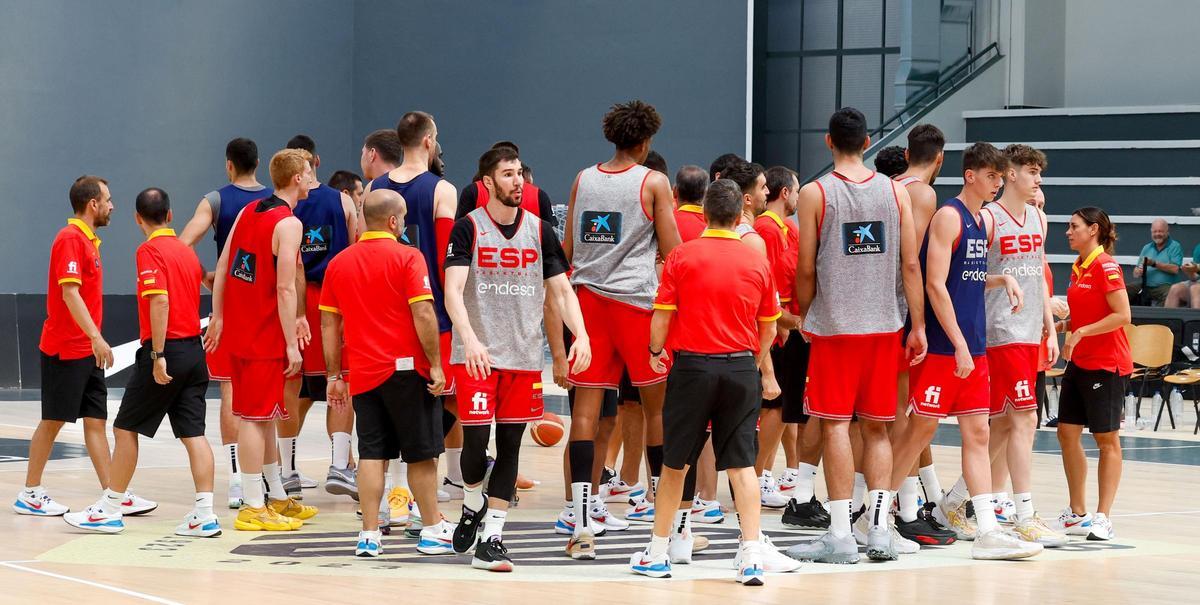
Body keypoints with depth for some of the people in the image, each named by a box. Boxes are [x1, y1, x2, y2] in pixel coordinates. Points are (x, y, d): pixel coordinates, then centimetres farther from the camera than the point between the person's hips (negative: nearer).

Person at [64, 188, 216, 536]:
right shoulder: (186, 250, 14)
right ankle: (205, 515, -4)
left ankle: (109, 510, 9)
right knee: (193, 433, 4)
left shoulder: (150, 250, -9)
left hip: (166, 350, -7)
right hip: (194, 349, 7)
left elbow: (160, 301, -20)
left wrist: (158, 355, -21)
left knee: (126, 429, 4)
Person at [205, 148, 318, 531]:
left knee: (263, 416, 16)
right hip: (265, 338, -8)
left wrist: (218, 317, 17)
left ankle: (277, 497, 26)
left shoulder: (247, 212, 10)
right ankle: (253, 508, -2)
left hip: (237, 332, 8)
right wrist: (292, 344, -17)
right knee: (256, 418, -5)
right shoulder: (288, 224, -15)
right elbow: (285, 288, -20)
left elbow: (223, 267, 12)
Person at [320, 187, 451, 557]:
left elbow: (329, 324, 9)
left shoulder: (339, 263, 8)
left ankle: (369, 536, 0)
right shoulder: (407, 257, -7)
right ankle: (433, 531, 12)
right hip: (406, 370, -4)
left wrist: (334, 376, 15)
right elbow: (423, 314, -15)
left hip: (363, 373, 4)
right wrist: (435, 364, -9)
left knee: (371, 454, 5)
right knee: (421, 453, 6)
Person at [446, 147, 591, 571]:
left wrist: (581, 335, -9)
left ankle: (490, 540, 6)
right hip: (476, 355, -4)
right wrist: (469, 339, -32)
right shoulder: (468, 229, -5)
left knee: (509, 446, 2)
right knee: (476, 440, -8)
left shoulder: (539, 231, 7)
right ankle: (472, 507, 23)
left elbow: (561, 290, 8)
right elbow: (453, 291, -15)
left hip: (524, 356, 4)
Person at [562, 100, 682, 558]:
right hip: (635, 300, -3)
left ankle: (581, 523, -10)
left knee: (586, 407, -1)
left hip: (587, 297, 4)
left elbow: (567, 250, 14)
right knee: (658, 405, 9)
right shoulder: (653, 182, -3)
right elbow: (672, 251, -3)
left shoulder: (583, 179, 10)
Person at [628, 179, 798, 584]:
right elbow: (768, 329, 11)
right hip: (741, 368, 1)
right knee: (741, 464, 3)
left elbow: (662, 316, -6)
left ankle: (658, 553, 19)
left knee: (675, 462, 10)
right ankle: (752, 555, -6)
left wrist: (655, 351, 14)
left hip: (692, 365, -1)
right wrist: (763, 368, 28)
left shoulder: (681, 256, -5)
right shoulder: (757, 263, 2)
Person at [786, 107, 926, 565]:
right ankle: (880, 531, 7)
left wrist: (804, 317, 12)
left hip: (833, 324, -3)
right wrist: (918, 327, 6)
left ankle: (840, 535, -5)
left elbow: (806, 270, -4)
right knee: (876, 427, 11)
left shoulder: (815, 193, -5)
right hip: (883, 325, 3)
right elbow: (911, 265, 2)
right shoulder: (894, 192, 3)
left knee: (835, 425, -1)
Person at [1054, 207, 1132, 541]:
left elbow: (1122, 316, -19)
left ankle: (1102, 518, 0)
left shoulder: (1106, 266, -13)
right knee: (1067, 434, 7)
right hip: (1079, 362, 9)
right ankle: (1077, 514, 16)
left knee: (1107, 439, -3)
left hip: (1107, 365, -9)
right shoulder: (1078, 268, 12)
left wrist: (1081, 332, -20)